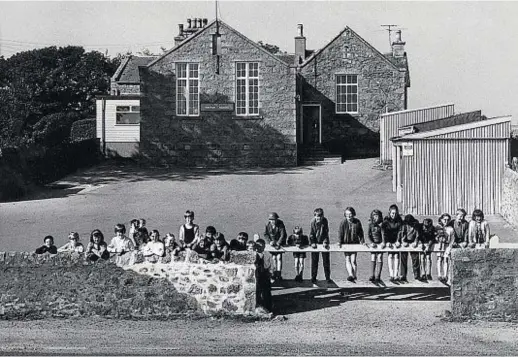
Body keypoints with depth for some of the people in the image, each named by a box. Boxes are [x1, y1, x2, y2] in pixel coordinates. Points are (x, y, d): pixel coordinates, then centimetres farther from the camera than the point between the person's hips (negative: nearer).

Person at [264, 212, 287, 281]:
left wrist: (278, 243, -30)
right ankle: (274, 273, 8)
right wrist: (270, 241, -20)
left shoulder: (280, 225, -16)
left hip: (280, 243, -3)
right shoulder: (268, 225, -6)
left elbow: (283, 235, -20)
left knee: (279, 257, -11)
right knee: (274, 258, 2)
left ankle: (279, 274, -11)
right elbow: (265, 235, -4)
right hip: (272, 243, 3)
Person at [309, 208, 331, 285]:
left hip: (324, 243, 1)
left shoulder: (325, 221, -10)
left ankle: (328, 277, 12)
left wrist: (325, 242, -17)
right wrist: (312, 243, -20)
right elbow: (311, 233, -9)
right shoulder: (312, 222, -12)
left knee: (326, 261, 4)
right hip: (315, 243, -1)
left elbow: (326, 232, -6)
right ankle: (313, 278, 6)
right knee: (314, 261, 1)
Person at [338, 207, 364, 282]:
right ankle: (350, 275, -11)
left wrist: (362, 241, 0)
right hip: (346, 243, 0)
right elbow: (340, 233, -5)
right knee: (347, 259, -6)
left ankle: (354, 275, 8)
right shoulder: (343, 222, -5)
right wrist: (339, 242, -15)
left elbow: (360, 233, 6)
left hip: (355, 243, 0)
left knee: (353, 260, -4)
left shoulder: (357, 222, -1)